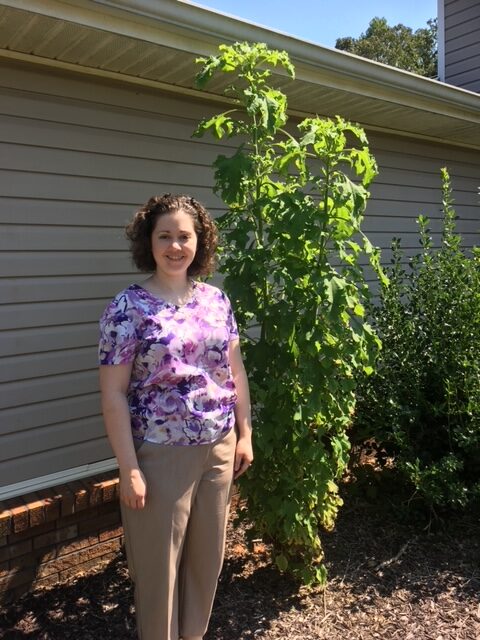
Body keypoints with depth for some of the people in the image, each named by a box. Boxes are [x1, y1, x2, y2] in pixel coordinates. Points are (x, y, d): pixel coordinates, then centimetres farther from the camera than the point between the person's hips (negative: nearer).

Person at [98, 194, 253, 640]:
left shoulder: (216, 300, 2)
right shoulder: (127, 307, -12)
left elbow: (235, 370, 9)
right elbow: (113, 394, -12)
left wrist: (245, 434, 7)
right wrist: (129, 468, -14)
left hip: (219, 449, 5)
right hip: (161, 454, -4)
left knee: (207, 555, 20)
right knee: (159, 562, 13)